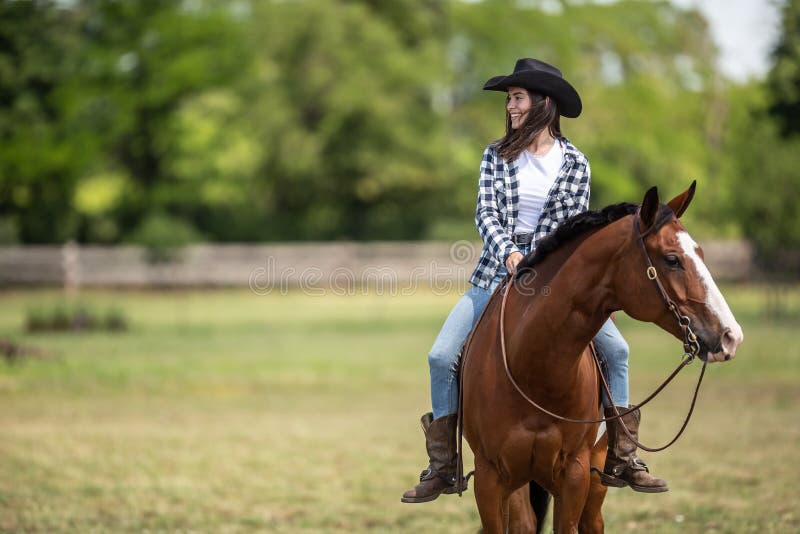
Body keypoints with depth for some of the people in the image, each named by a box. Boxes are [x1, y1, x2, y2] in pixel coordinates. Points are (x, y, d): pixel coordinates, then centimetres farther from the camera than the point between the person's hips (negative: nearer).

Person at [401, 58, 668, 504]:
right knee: (442, 356, -11)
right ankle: (442, 470, -1)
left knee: (616, 349, -14)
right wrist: (508, 254, -23)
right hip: (500, 269, 1)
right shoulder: (498, 156, 3)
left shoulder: (575, 163, 0)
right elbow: (487, 212, -6)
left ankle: (622, 461, -2)